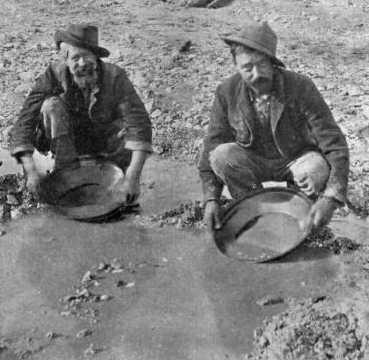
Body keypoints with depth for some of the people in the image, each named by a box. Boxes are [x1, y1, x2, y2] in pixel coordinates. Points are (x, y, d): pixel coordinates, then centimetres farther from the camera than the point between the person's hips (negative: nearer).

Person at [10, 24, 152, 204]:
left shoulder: (115, 76, -27)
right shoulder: (54, 74, -24)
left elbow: (140, 123, -34)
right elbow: (25, 121, -25)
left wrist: (133, 178, -44)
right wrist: (31, 170, -38)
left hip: (104, 141, 0)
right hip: (68, 141, 0)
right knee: (52, 105, -29)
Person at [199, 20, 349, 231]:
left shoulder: (301, 87, -26)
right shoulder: (227, 93, -18)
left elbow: (334, 145, -28)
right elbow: (212, 147, -9)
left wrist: (331, 198, -41)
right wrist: (211, 198, -20)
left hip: (296, 160, -1)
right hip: (255, 162, 2)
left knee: (318, 169, -34)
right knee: (222, 156, -28)